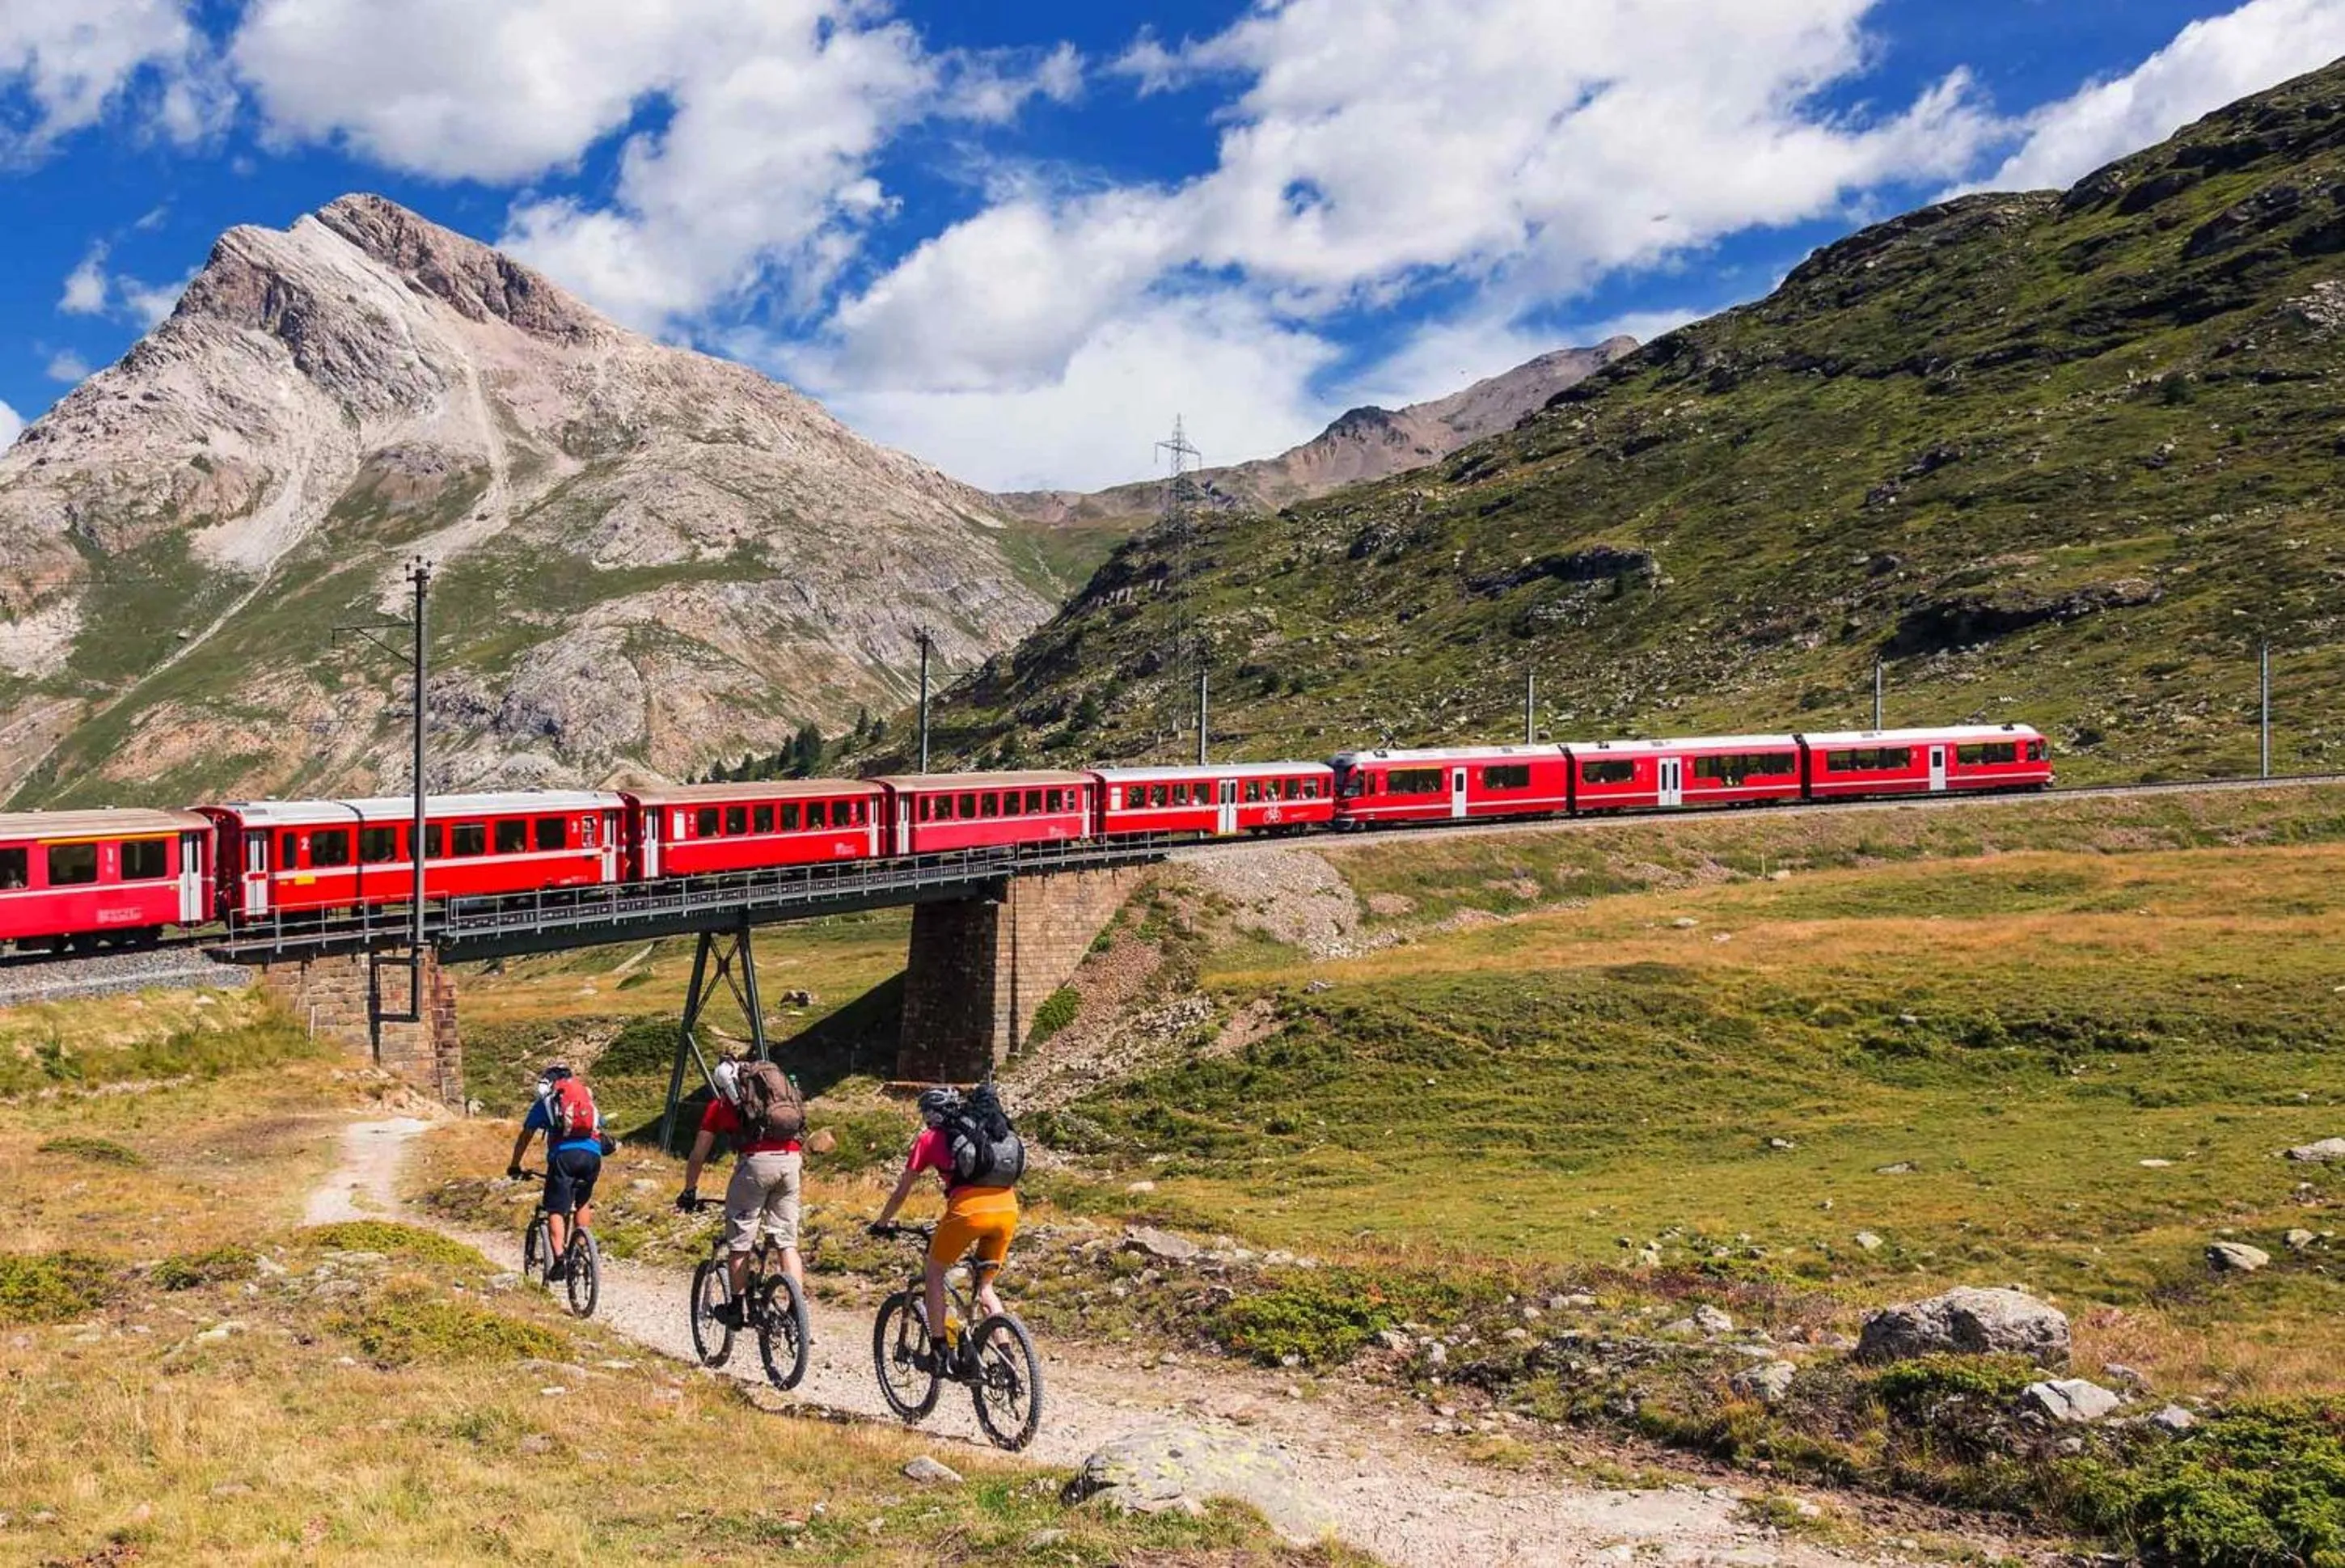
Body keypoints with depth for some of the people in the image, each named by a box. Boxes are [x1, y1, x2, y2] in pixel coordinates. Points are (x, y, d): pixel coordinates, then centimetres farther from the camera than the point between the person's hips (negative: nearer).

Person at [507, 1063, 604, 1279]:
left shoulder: (545, 1101, 22)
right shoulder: (589, 1097, 30)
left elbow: (525, 1137, 25)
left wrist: (514, 1166, 37)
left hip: (564, 1154, -3)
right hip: (593, 1155, 3)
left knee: (556, 1211, 0)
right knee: (583, 1203, 26)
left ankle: (559, 1259, -18)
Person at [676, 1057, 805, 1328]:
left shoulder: (720, 1104, 20)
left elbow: (698, 1156, 22)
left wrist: (689, 1192, 34)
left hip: (757, 1161, -4)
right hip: (792, 1158, 4)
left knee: (739, 1243, 12)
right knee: (788, 1242, 12)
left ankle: (734, 1308, 18)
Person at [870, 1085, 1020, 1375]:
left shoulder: (930, 1138, 16)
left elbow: (901, 1193, 21)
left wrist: (882, 1224, 38)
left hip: (969, 1209, -4)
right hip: (1008, 1209, 5)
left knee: (935, 1273, 20)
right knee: (985, 1286, 22)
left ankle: (939, 1353, 18)